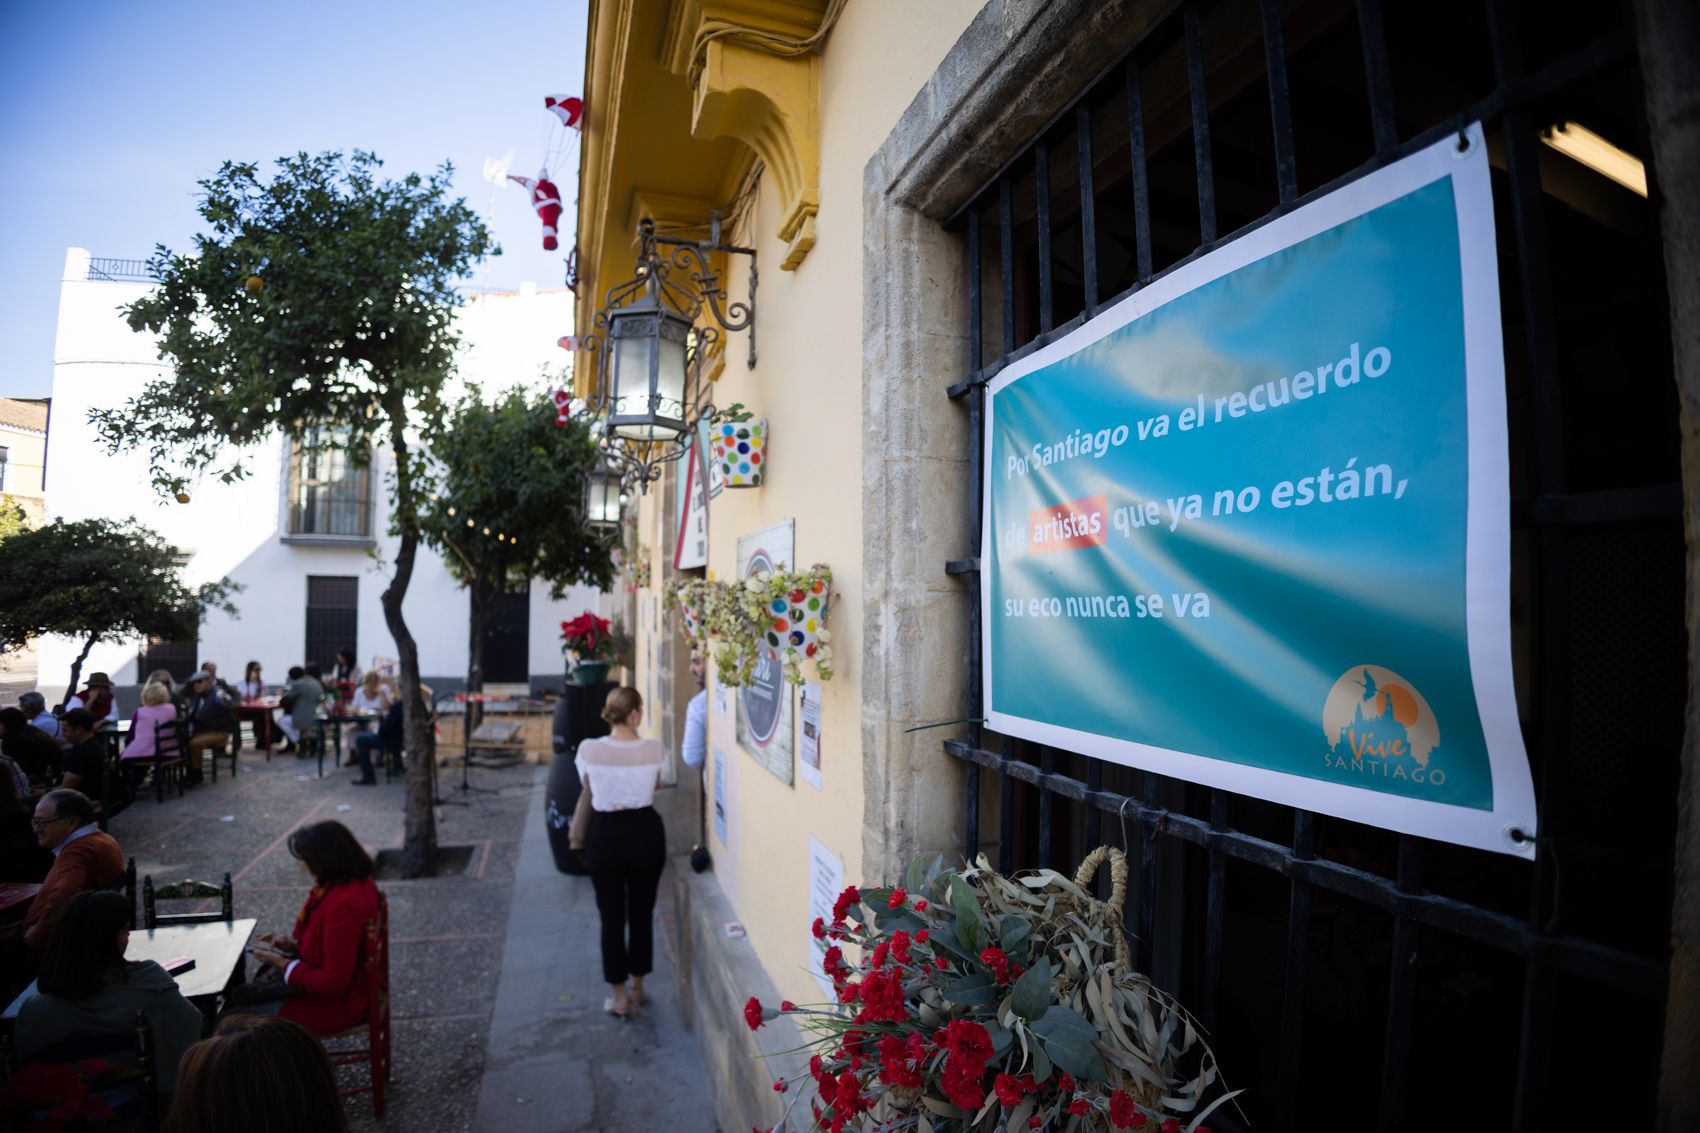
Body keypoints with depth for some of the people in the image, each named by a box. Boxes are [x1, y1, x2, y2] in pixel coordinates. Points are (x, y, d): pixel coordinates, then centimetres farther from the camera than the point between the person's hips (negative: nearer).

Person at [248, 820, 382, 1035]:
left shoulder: (346, 904, -32)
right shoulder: (352, 881, -4)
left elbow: (333, 984, -26)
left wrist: (283, 964, -15)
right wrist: (293, 944, 1)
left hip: (338, 1002, -9)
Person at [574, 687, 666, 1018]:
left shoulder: (589, 749, -13)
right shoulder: (653, 748, -13)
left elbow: (588, 790, 5)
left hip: (606, 834, 0)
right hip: (645, 832, 1)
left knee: (611, 916, 13)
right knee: (642, 912, 17)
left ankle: (619, 996, 22)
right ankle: (637, 987, 32)